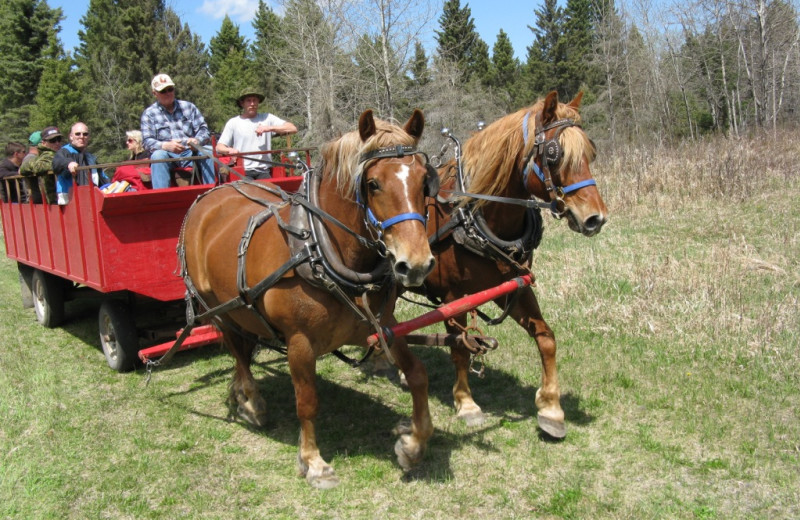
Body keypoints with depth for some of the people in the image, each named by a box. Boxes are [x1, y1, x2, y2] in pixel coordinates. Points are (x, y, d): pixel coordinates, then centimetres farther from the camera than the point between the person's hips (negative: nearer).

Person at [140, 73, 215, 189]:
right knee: (158, 155, -34)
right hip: (167, 155, -1)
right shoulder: (149, 113, 7)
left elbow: (204, 130, 7)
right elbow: (147, 141, -3)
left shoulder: (189, 107, 14)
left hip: (190, 154, 2)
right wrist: (166, 145, -25)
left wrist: (197, 141, -19)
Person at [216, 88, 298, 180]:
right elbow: (219, 147, 10)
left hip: (263, 171, 1)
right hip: (243, 171, -1)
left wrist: (269, 128, -9)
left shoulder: (267, 118, 12)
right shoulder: (233, 122, 12)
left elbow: (293, 128, 2)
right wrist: (229, 150, -14)